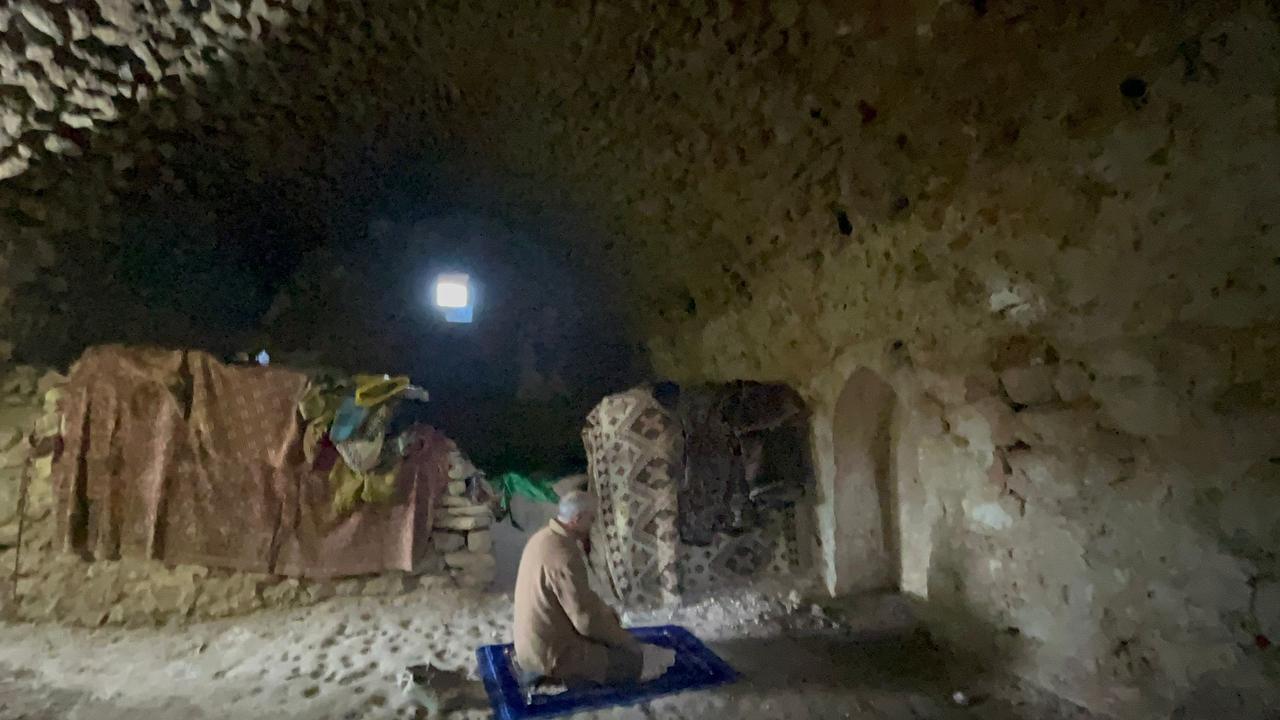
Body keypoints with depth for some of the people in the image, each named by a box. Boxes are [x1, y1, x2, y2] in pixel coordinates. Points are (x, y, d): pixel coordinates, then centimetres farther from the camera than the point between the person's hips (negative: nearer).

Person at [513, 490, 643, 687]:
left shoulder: (543, 537, 2)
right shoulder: (564, 556, -29)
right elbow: (587, 620, -24)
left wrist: (608, 612, 7)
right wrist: (625, 640, -8)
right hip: (550, 654, -9)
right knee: (633, 657, -3)